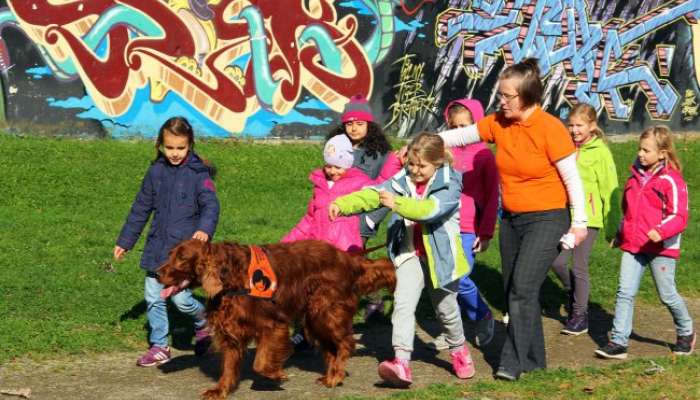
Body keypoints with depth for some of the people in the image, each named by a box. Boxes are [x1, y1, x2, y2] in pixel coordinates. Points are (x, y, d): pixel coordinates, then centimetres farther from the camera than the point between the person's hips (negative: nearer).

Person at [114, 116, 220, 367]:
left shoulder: (198, 173, -6)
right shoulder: (156, 172, 7)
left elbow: (210, 205, -14)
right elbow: (141, 208, 15)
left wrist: (204, 229, -35)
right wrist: (125, 242, 18)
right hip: (157, 247, 5)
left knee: (180, 297, -11)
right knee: (153, 297, 6)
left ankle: (204, 322, 20)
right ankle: (159, 346, 19)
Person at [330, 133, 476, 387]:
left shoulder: (450, 184, -12)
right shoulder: (402, 181, 1)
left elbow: (431, 208, -31)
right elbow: (371, 195, -13)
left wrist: (397, 203, -41)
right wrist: (342, 204, -29)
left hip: (440, 257, -2)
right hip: (409, 254, 2)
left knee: (446, 309, 16)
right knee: (403, 303, -17)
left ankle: (458, 350, 43)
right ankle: (401, 362, -27)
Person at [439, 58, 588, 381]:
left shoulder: (550, 128, -16)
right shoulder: (499, 123, 1)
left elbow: (571, 178, -12)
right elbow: (460, 135, 9)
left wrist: (579, 223, -11)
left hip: (546, 220, -7)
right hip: (511, 219, 7)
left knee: (522, 288, -16)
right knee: (513, 290, 8)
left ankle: (513, 362, -11)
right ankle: (533, 360, 19)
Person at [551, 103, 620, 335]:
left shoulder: (600, 153, -8)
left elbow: (610, 191, -6)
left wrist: (612, 228, -6)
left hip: (588, 217, -4)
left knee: (579, 266, 1)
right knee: (557, 261, 0)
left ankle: (580, 315, 16)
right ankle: (573, 293, 30)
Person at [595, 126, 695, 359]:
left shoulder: (671, 181, -11)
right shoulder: (636, 176, 10)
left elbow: (679, 216, -16)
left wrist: (661, 231, -32)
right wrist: (620, 234, 27)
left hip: (661, 248, -6)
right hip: (632, 246, 6)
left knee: (667, 295, 7)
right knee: (625, 293, -4)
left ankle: (686, 333, 31)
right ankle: (618, 342, -5)